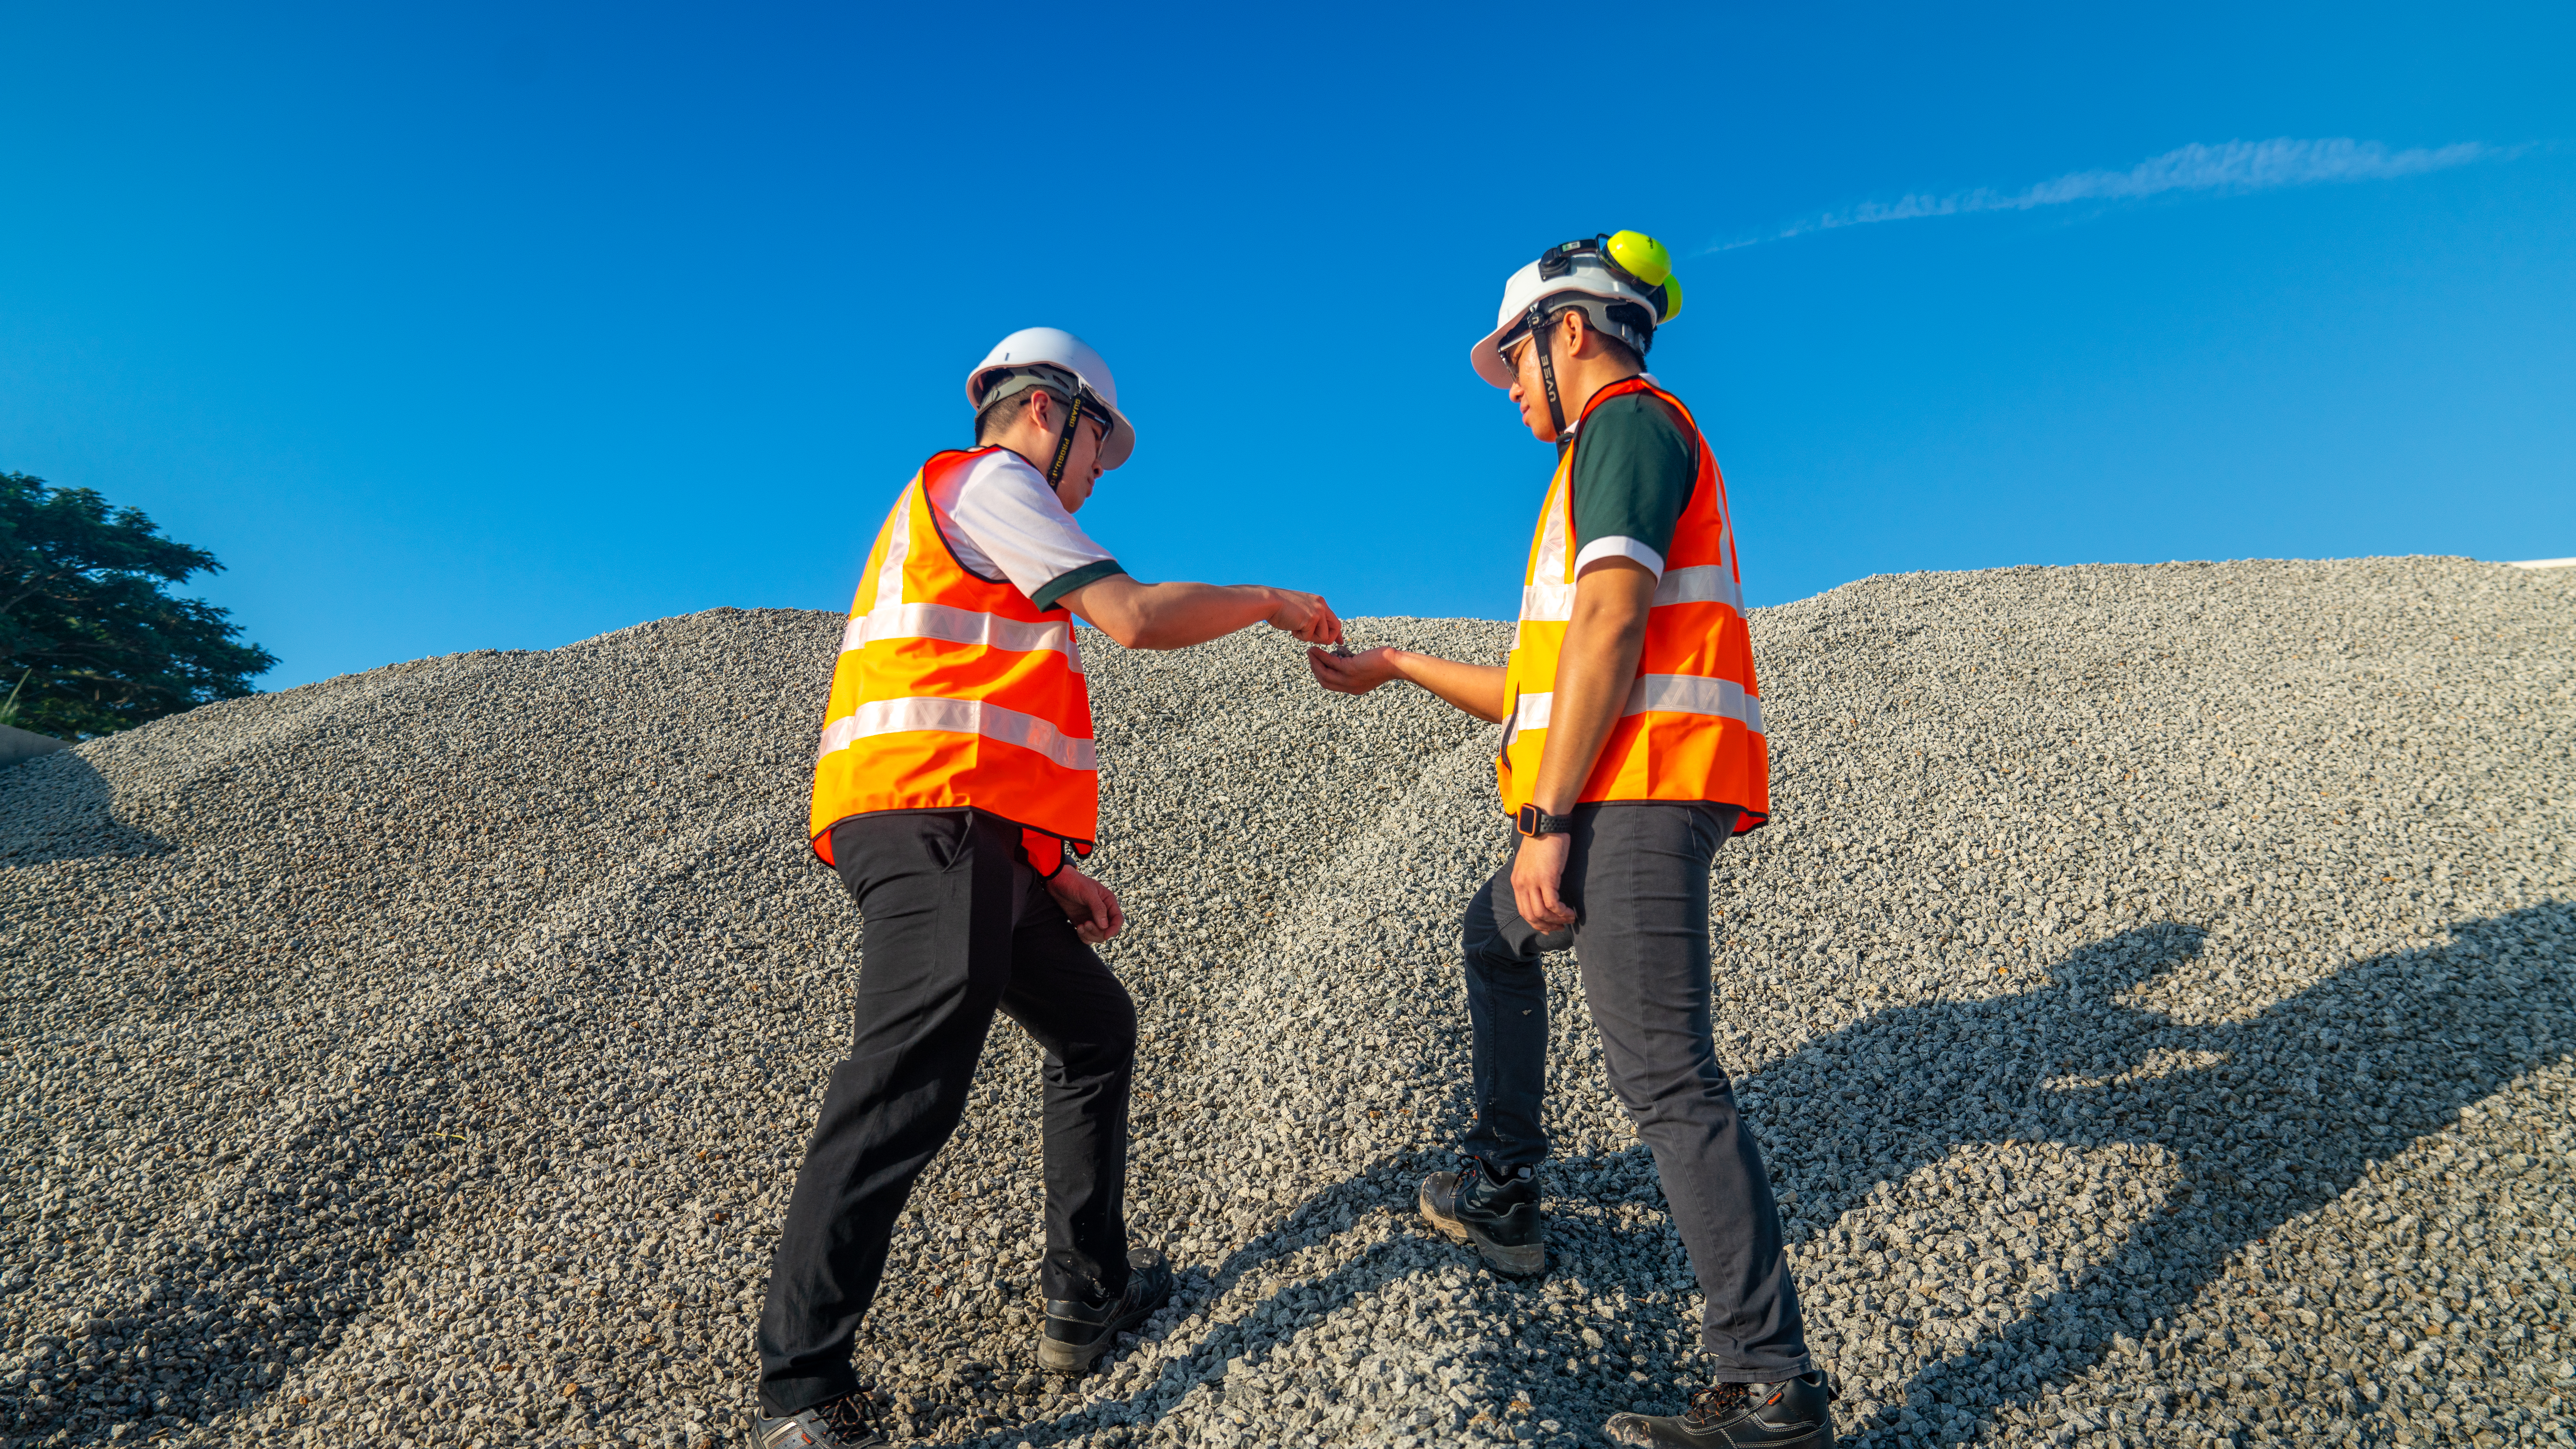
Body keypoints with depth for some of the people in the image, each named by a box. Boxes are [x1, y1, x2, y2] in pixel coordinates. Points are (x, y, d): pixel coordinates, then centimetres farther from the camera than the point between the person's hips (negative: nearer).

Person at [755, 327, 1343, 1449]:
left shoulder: (977, 533, 31)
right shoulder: (984, 478, 2)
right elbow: (1136, 616, -10)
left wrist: (1054, 868, 22)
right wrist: (1269, 602, 6)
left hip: (970, 848, 11)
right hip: (930, 826, -11)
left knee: (1095, 1031, 17)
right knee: (908, 1091, -16)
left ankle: (1088, 1299, 23)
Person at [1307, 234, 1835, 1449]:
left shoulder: (1626, 421, -3)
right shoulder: (1625, 446, 28)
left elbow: (1610, 630, -18)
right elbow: (1546, 687, 27)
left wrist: (1545, 818, -20)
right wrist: (1399, 668, 33)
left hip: (1635, 796, -11)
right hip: (1620, 799, 11)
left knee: (1662, 1075, -12)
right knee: (1496, 939, 27)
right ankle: (1501, 1194, 36)